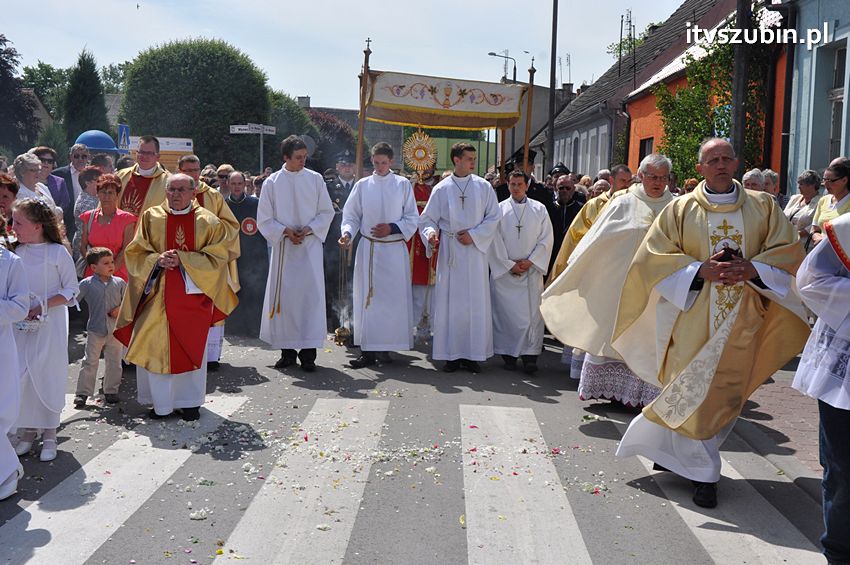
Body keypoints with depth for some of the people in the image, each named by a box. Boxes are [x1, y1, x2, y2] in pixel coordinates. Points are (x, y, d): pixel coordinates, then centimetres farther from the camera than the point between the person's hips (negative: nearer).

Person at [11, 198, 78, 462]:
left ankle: (49, 435, 14)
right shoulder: (15, 252, 3)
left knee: (48, 376, 2)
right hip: (20, 325, 3)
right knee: (21, 376, 3)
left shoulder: (58, 252, -7)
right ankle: (27, 431, 18)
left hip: (50, 325, -3)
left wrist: (43, 306, -16)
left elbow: (71, 291, -6)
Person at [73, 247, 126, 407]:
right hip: (95, 330, -2)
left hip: (116, 330, 2)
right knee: (90, 362, 1)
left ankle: (111, 391, 21)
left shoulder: (119, 283, 2)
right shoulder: (86, 284, -4)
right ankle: (83, 393, 8)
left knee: (114, 362, 9)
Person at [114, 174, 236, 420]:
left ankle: (190, 402, 19)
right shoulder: (151, 218, 5)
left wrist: (182, 260, -15)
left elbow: (216, 258, -5)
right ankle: (161, 402, 16)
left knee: (191, 348, 4)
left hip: (192, 295, -1)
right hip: (158, 295, 1)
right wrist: (157, 260, -15)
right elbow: (134, 253, 4)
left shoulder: (208, 222, 0)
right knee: (155, 348, 1)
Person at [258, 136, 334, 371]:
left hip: (310, 246, 0)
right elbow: (264, 219, 3)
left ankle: (308, 352, -2)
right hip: (283, 247, 1)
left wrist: (308, 229, -10)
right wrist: (285, 231, -12)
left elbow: (327, 212, 6)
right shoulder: (272, 182, 3)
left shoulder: (315, 179, 4)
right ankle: (287, 351, 12)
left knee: (311, 294, -6)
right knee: (284, 296, 2)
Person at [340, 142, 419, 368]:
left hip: (395, 250, -1)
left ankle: (385, 347, 8)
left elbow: (412, 218, 4)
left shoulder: (403, 185, 4)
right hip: (369, 249, 1)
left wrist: (392, 228, -10)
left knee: (393, 298, -1)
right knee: (368, 299, -2)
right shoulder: (362, 185, 7)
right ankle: (368, 350, 0)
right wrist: (347, 233, -11)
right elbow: (351, 216, 8)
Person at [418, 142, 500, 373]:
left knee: (476, 303, 1)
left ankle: (472, 354, 8)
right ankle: (451, 354, 8)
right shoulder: (441, 189, 3)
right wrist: (431, 233, -15)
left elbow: (494, 217, 4)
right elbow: (427, 219, 5)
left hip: (475, 251, 0)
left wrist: (474, 235, -8)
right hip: (449, 252, 0)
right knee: (449, 303, 0)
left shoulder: (483, 187, 4)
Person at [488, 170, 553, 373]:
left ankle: (530, 356, -4)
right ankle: (508, 354, 9)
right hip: (504, 270, 0)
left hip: (531, 270, 0)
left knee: (531, 313, -5)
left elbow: (546, 239, 3)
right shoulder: (499, 209, 5)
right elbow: (495, 241, 0)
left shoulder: (539, 209, 8)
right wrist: (509, 264, -6)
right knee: (505, 312, 0)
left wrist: (530, 261, -7)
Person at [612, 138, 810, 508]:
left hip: (742, 322, 2)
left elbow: (789, 253, 4)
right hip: (693, 318, -2)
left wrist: (752, 269, -15)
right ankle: (702, 473, 16)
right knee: (692, 393, -1)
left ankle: (680, 452, 27)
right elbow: (653, 257, -2)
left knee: (726, 392, 7)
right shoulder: (680, 210, 3)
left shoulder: (763, 207, 7)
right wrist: (701, 270, -16)